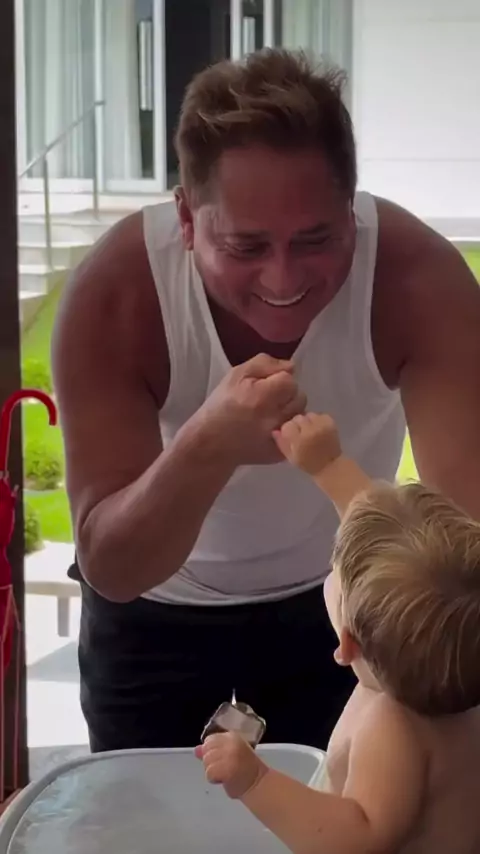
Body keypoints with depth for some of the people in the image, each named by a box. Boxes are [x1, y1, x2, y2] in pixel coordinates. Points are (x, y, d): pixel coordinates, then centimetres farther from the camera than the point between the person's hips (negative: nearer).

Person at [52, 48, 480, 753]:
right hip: (154, 611, 0)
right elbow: (108, 570, -33)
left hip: (336, 599, 1)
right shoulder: (111, 295, -30)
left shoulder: (419, 280, -30)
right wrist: (206, 448, -54)